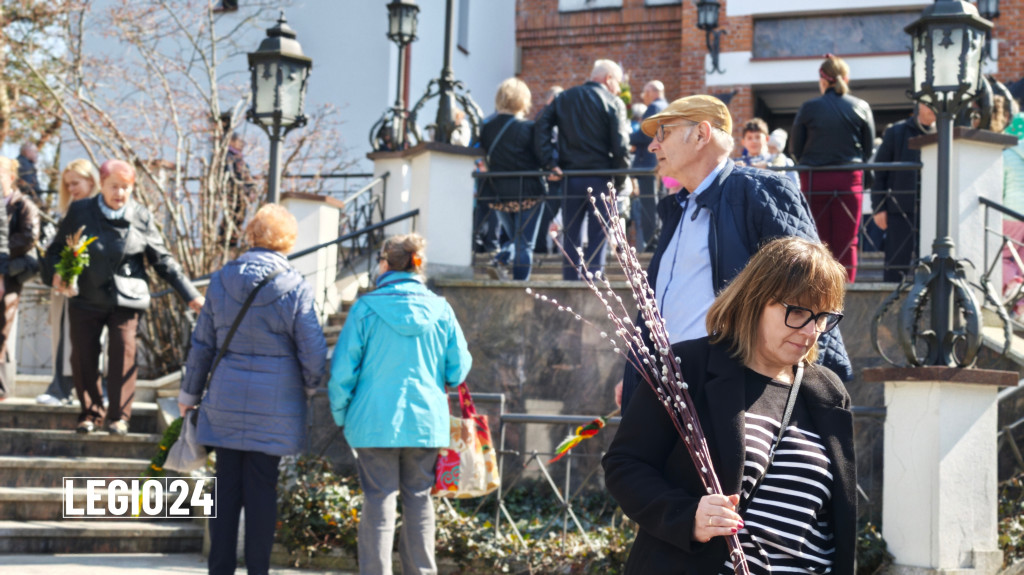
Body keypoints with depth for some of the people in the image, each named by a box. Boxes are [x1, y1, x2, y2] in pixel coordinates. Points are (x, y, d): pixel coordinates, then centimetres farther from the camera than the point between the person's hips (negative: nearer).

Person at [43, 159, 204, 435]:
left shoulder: (141, 218, 1)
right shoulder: (80, 212, 1)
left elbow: (163, 261, 6)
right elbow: (56, 249, 9)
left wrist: (191, 296, 1)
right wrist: (55, 273, -13)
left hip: (126, 301, -1)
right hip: (86, 299, 1)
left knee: (123, 355, -8)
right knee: (83, 357, 4)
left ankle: (119, 416, 3)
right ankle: (90, 413, 20)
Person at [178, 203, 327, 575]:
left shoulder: (221, 280, 0)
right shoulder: (294, 288, -10)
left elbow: (202, 343, 6)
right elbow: (313, 352, -8)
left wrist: (189, 392, 18)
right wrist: (309, 387, 13)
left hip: (225, 401, 3)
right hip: (275, 405, -2)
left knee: (226, 487, 9)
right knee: (262, 489, 4)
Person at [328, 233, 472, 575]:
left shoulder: (366, 308, -7)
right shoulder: (440, 310, 1)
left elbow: (343, 370, -6)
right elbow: (458, 370, 4)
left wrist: (341, 416, 8)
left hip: (376, 422, -2)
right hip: (426, 421, 2)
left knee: (378, 501, 1)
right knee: (419, 500, 11)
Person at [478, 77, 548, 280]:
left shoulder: (487, 128, -1)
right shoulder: (528, 128, -14)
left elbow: (483, 157, 8)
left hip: (497, 194, 5)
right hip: (528, 192, -4)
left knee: (515, 238, 23)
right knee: (524, 245, 4)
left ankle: (502, 257, -4)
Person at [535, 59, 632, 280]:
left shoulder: (564, 98, 11)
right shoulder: (613, 103, -3)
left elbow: (541, 127, 0)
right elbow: (620, 146, -10)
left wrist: (549, 163, -3)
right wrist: (619, 181, -1)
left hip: (569, 177, 4)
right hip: (599, 178, -4)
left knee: (571, 235, 10)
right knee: (598, 237, 1)